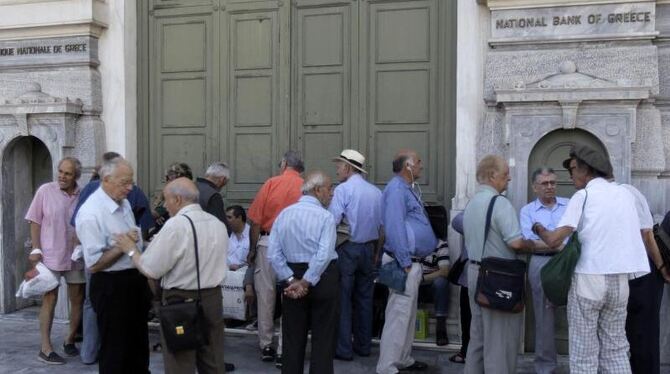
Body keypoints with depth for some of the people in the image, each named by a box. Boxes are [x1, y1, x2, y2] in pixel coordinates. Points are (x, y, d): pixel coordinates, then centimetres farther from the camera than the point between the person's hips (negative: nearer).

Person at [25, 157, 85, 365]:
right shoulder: (45, 191, -6)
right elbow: (35, 222, -2)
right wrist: (36, 249, -8)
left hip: (75, 256, 3)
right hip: (50, 255, -3)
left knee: (78, 299, 10)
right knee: (50, 299, 0)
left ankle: (70, 340, 27)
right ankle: (45, 348, 6)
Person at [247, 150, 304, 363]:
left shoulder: (271, 183, -3)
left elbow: (256, 221, -4)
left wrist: (252, 249, 7)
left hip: (267, 243, 0)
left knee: (265, 295, 9)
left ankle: (266, 345, 16)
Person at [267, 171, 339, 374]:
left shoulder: (284, 214, 2)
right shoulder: (325, 217, -13)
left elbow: (273, 254, -3)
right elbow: (324, 255, -23)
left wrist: (291, 280, -5)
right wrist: (306, 282, -16)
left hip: (292, 276, 5)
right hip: (322, 278, -4)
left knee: (293, 338, 16)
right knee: (323, 339, 8)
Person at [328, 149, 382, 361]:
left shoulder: (343, 189, -12)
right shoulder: (376, 192, 5)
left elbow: (333, 221, -20)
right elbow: (381, 224, 8)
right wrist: (375, 251, 16)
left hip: (347, 248, -6)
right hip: (369, 248, 6)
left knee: (343, 299, 2)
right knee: (365, 298, 14)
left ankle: (344, 349, 4)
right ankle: (363, 345, 22)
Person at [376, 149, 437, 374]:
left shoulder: (407, 188, 16)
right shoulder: (396, 189, -16)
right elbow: (395, 228, -24)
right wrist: (405, 263, -22)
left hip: (413, 261, 11)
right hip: (404, 262, -11)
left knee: (408, 314, 18)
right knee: (398, 316, -7)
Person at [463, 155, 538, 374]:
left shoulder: (470, 204, 13)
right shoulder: (499, 203, -17)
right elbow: (515, 242, -23)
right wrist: (533, 246, -3)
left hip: (474, 271, 9)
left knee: (478, 335, 16)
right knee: (499, 337, -1)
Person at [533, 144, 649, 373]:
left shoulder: (583, 195, -5)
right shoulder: (625, 194, 11)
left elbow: (554, 240, -13)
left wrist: (539, 229, 8)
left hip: (589, 277, -5)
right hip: (620, 279, 5)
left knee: (584, 351, 3)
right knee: (616, 347, 13)